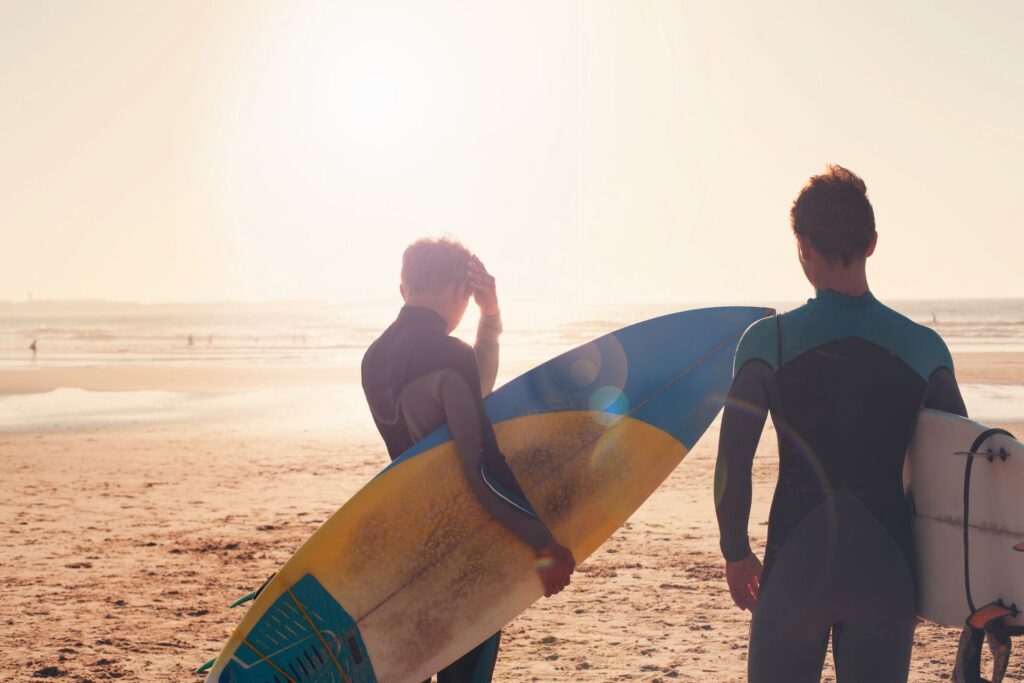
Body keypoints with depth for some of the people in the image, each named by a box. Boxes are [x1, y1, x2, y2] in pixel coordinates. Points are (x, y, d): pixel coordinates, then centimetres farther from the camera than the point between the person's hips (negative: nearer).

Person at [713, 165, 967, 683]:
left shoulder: (768, 341, -8)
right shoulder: (925, 348, -1)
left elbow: (732, 465, -7)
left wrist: (735, 553, 7)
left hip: (796, 565, -1)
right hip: (887, 570, 2)